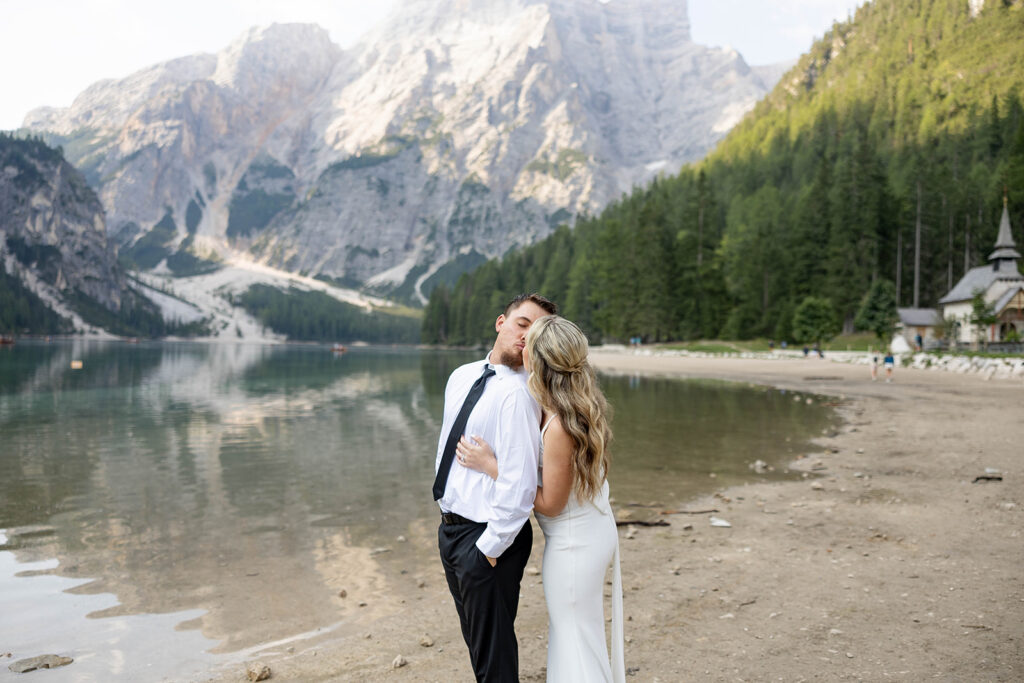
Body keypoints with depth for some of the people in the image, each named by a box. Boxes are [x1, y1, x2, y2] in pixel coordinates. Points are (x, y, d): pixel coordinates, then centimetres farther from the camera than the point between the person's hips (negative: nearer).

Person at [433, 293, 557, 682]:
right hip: (450, 528, 8)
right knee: (475, 638, 26)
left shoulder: (517, 394, -21)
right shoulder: (462, 377, 6)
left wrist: (489, 548, -20)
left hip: (486, 535, -8)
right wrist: (449, 523, 17)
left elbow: (520, 482, -26)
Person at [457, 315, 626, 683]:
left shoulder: (559, 427, -31)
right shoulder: (585, 404, -5)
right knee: (583, 636, 26)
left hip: (574, 543, -9)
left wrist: (491, 466, -18)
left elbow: (550, 504, -21)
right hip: (596, 529, 9)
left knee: (575, 643, 9)